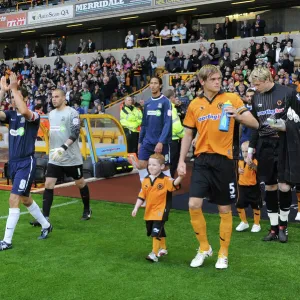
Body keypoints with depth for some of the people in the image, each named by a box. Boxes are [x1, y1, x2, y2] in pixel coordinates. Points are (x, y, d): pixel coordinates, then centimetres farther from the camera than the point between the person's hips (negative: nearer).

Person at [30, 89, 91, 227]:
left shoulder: (72, 112, -11)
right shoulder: (51, 114, 10)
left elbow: (75, 134, -20)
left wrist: (63, 148, -32)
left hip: (71, 157, -5)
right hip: (54, 158, 6)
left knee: (80, 183, 11)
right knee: (48, 185, -4)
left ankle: (87, 209, 33)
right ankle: (45, 217, -1)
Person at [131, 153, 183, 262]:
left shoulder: (165, 180, -11)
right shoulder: (146, 180, 3)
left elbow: (174, 185, -29)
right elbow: (141, 196, 8)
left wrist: (180, 177, -47)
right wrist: (136, 208, 4)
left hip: (160, 211, -6)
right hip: (149, 211, 6)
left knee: (156, 232, -12)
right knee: (159, 232, 21)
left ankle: (154, 254, -5)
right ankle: (163, 249, 41)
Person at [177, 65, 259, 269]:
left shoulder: (231, 98, -2)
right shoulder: (194, 104, 8)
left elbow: (254, 124, -7)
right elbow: (188, 134, 15)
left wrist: (237, 115, -26)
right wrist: (181, 161, 9)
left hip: (224, 160, -2)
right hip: (202, 160, 3)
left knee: (225, 209, 6)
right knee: (194, 205, -6)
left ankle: (223, 254, 23)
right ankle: (204, 248, 17)